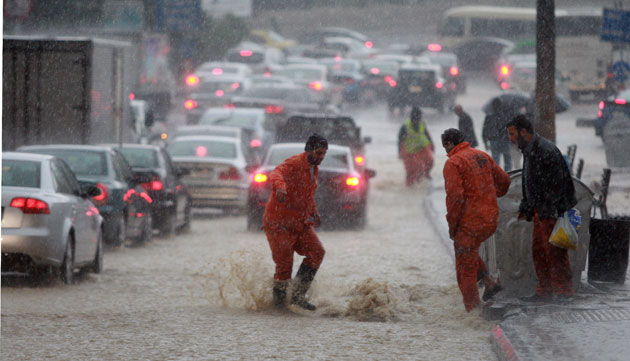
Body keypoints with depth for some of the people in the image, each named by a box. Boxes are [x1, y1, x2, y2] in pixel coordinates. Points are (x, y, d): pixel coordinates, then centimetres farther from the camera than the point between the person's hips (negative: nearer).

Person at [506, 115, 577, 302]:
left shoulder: (546, 150, -19)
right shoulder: (529, 150, 14)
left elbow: (555, 183, -21)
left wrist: (550, 211, -22)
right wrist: (525, 208, 21)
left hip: (552, 211, -10)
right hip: (541, 211, 10)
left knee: (554, 250, -4)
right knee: (538, 250, 12)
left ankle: (564, 291, 5)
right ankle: (545, 290, 20)